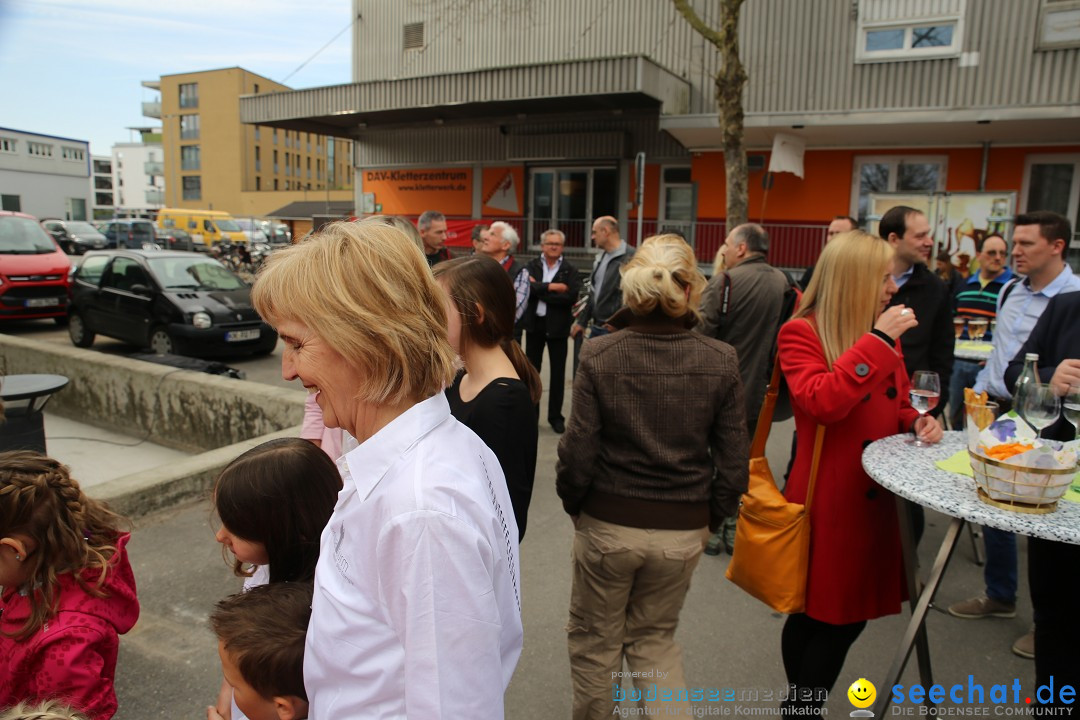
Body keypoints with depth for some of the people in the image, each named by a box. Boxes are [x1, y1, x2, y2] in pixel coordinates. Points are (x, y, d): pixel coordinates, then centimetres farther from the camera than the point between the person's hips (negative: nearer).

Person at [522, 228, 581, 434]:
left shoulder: (570, 270, -2)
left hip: (558, 326, -2)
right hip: (534, 324, 2)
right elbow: (529, 288, -15)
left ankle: (555, 416, 17)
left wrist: (540, 291, -16)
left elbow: (571, 297, -17)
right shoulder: (532, 265, 3)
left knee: (557, 372, 5)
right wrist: (552, 287, -20)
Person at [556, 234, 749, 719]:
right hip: (682, 532, 2)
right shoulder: (720, 362, -11)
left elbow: (578, 452, -14)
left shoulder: (599, 356, -16)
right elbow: (734, 462, -6)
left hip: (606, 526, -2)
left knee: (595, 640, 22)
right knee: (655, 638, 26)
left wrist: (574, 506, 5)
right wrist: (709, 519, 10)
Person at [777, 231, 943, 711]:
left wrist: (916, 421, 1)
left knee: (848, 615, 15)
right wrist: (878, 342, -23)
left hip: (877, 496, 7)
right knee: (817, 616, 7)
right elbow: (821, 403, -27)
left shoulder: (882, 334, 12)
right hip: (828, 500, -7)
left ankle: (803, 704, 34)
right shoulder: (801, 333, -12)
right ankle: (802, 705, 29)